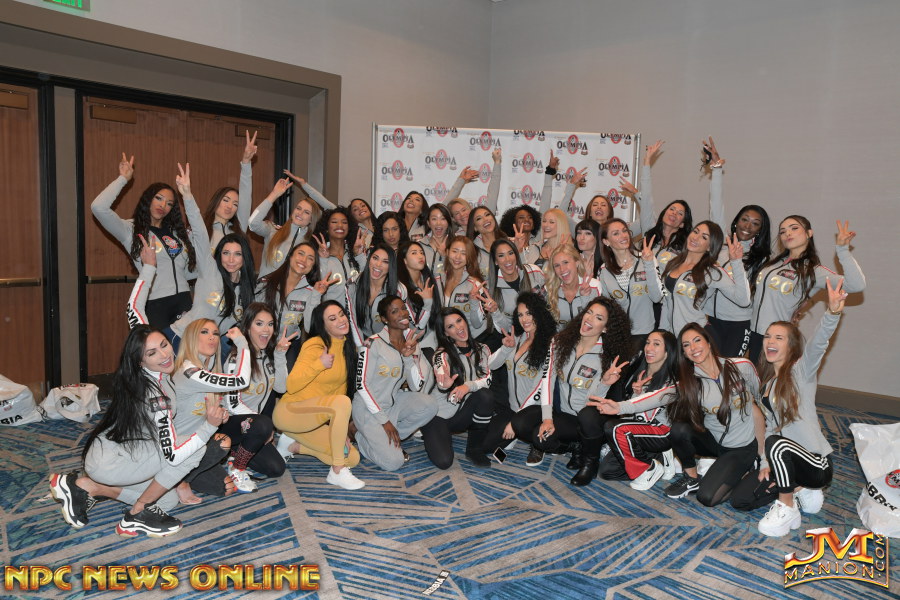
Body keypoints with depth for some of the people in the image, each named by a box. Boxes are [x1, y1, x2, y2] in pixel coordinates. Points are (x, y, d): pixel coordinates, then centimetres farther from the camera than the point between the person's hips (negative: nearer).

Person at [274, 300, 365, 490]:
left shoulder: (348, 347, 6)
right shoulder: (315, 345, -17)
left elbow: (341, 388, 8)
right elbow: (291, 386, -22)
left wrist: (340, 429, 2)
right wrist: (319, 364, -32)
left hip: (315, 419, 8)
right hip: (289, 412, -8)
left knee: (353, 458, -1)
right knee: (342, 402, -34)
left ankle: (293, 445, 12)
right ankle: (337, 472, -23)